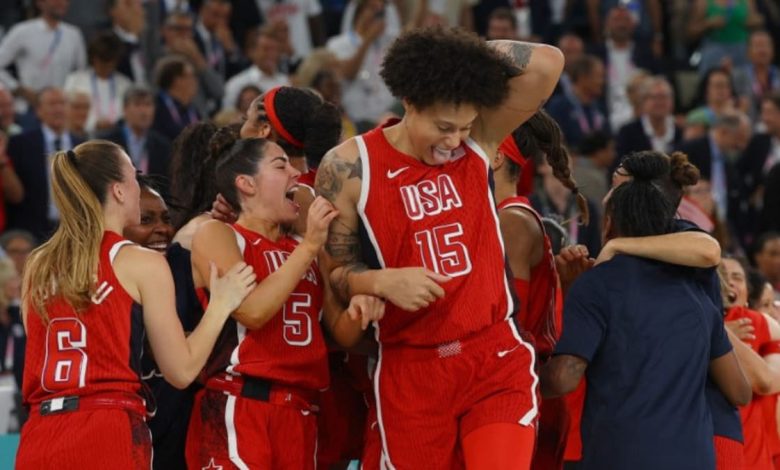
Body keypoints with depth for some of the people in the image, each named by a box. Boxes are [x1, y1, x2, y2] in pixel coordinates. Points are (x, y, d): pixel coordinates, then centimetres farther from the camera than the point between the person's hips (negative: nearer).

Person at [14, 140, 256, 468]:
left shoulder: (38, 266, 12)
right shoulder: (142, 263, -1)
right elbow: (181, 370, 1)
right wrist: (220, 305, 14)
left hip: (39, 440, 5)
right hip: (107, 437, -5)